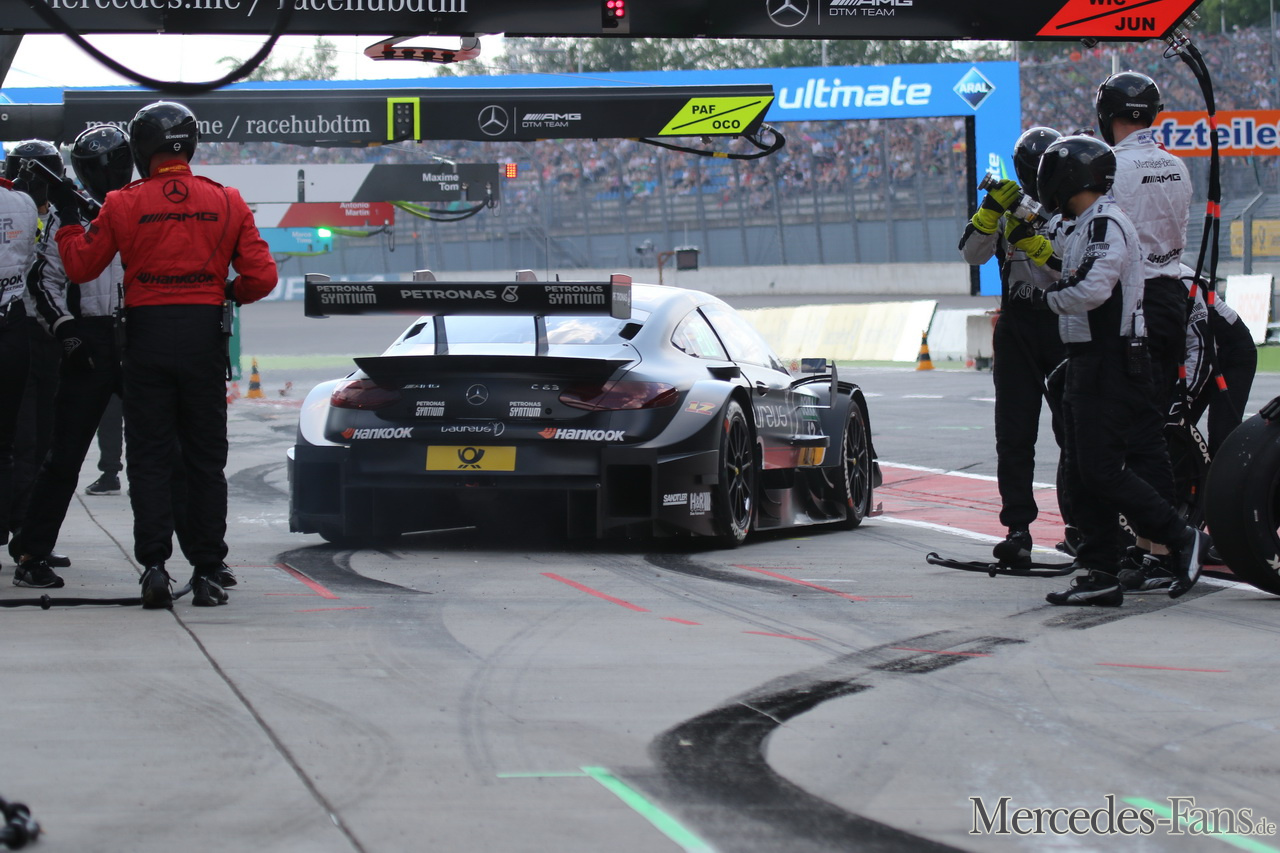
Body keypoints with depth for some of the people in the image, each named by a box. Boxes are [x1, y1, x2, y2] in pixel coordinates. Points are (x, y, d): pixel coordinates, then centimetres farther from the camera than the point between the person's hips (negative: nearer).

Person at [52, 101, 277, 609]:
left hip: (147, 337, -1)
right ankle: (206, 572, 6)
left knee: (149, 458, 5)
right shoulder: (226, 203, 1)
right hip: (204, 334, 1)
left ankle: (154, 567, -5)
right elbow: (262, 277, -3)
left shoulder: (124, 205, -4)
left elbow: (79, 267, 2)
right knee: (205, 460, 8)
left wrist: (68, 220, 17)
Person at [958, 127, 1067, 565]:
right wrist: (991, 211, -17)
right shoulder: (1010, 206, 10)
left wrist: (1035, 244, -23)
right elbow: (972, 254, -2)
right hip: (1017, 323, 3)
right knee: (1014, 433, -1)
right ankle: (1018, 527, 1)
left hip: (1065, 324, -3)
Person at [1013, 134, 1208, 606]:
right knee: (1083, 474, 8)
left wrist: (1046, 299, -10)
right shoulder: (1081, 227, 18)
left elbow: (1092, 289, -25)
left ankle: (1182, 540, -3)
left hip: (1111, 367, -10)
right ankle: (1101, 576, 9)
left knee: (1101, 470, -12)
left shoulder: (1106, 223, -14)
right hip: (1087, 363, 10)